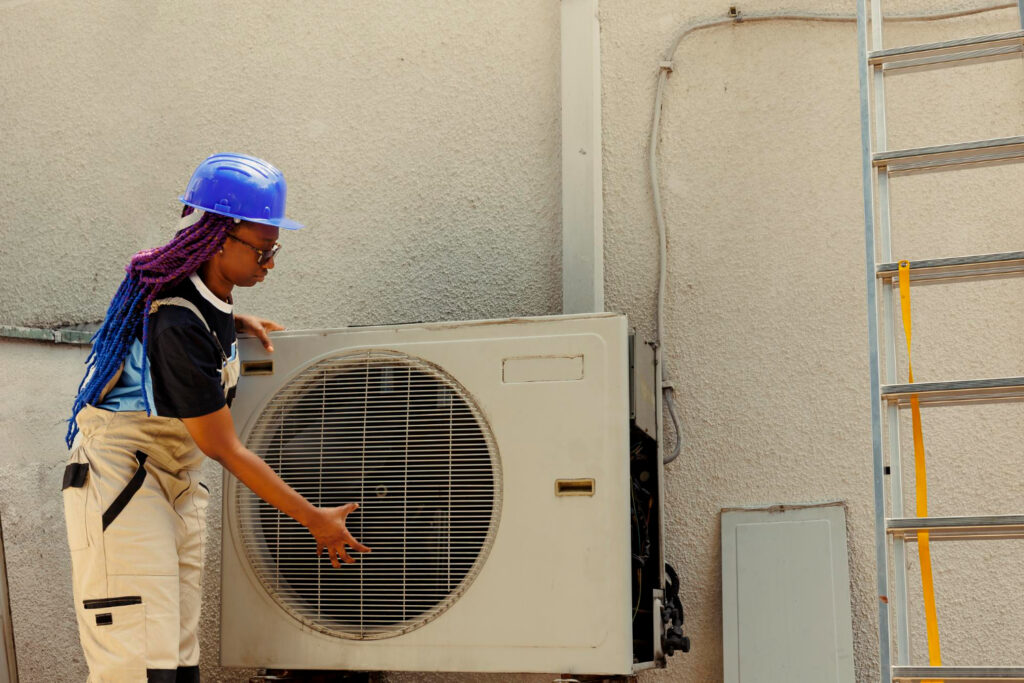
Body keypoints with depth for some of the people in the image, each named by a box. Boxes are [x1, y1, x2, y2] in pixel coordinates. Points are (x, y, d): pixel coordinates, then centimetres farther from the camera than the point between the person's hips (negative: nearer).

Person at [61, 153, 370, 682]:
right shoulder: (178, 327, -24)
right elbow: (225, 450, -20)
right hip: (119, 476, -9)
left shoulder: (209, 292, 2)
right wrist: (312, 518, -14)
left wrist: (236, 322, 12)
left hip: (177, 485, 9)